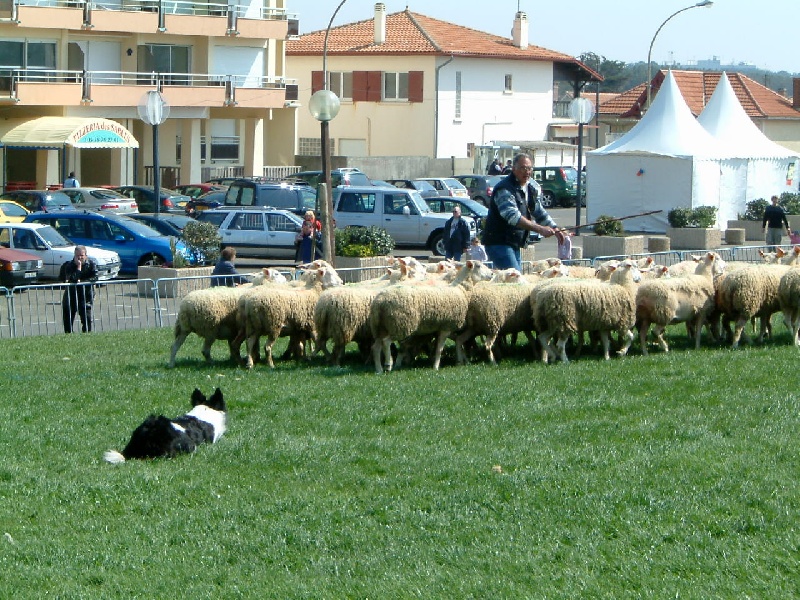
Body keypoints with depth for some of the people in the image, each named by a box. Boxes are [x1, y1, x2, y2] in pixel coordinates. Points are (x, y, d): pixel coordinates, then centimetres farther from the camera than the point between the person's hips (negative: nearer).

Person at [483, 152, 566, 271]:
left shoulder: (529, 190, 13)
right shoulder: (504, 189, -17)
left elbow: (540, 213, 25)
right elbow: (513, 216, -30)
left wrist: (555, 229, 10)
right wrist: (540, 229, -35)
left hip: (515, 245, 9)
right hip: (499, 243, -9)